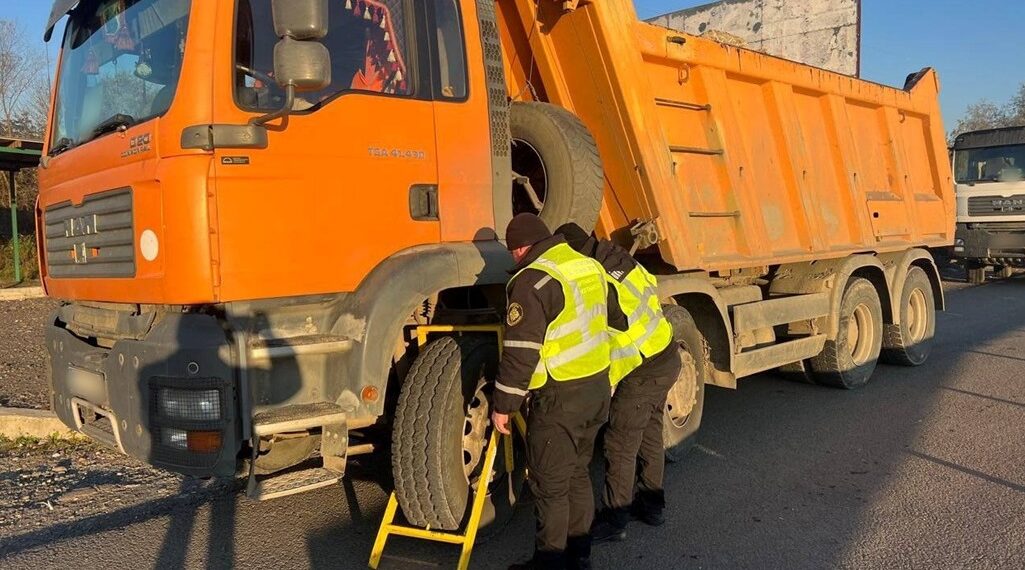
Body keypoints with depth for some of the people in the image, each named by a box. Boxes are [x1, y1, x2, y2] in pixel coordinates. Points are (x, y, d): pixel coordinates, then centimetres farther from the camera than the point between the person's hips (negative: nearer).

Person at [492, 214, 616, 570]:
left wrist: (502, 405, -11)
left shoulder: (533, 281, -18)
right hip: (597, 386, 9)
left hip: (560, 396, -9)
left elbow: (520, 351, -20)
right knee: (577, 474, 20)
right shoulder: (589, 266, 8)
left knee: (550, 485, 6)